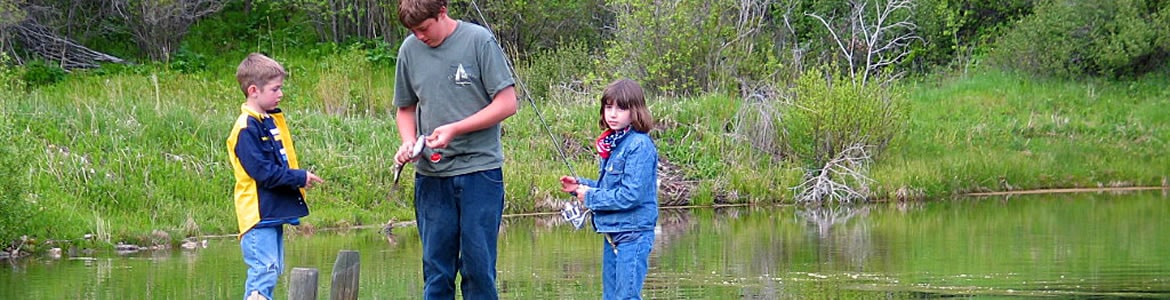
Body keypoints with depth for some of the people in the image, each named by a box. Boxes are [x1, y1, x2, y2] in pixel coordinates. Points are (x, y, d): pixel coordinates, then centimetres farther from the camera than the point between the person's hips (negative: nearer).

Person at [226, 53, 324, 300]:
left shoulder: (273, 120, 13)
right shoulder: (247, 128, -16)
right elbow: (262, 172, -21)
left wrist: (299, 178, 6)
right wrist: (299, 178, -15)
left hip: (274, 212, 10)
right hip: (258, 214, -10)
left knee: (272, 270, 12)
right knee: (264, 270, -15)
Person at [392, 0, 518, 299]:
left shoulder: (479, 41, -5)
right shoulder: (410, 50, 7)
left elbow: (507, 103, -7)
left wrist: (455, 130, -14)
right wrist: (408, 141, -2)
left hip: (479, 172, -4)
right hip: (431, 176, 4)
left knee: (478, 267, -1)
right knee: (435, 270, 5)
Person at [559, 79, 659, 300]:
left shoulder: (640, 146, -16)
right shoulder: (612, 145, 12)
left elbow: (631, 195, -22)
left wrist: (590, 197, -13)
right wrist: (580, 186, 6)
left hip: (633, 234, -10)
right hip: (612, 233, 10)